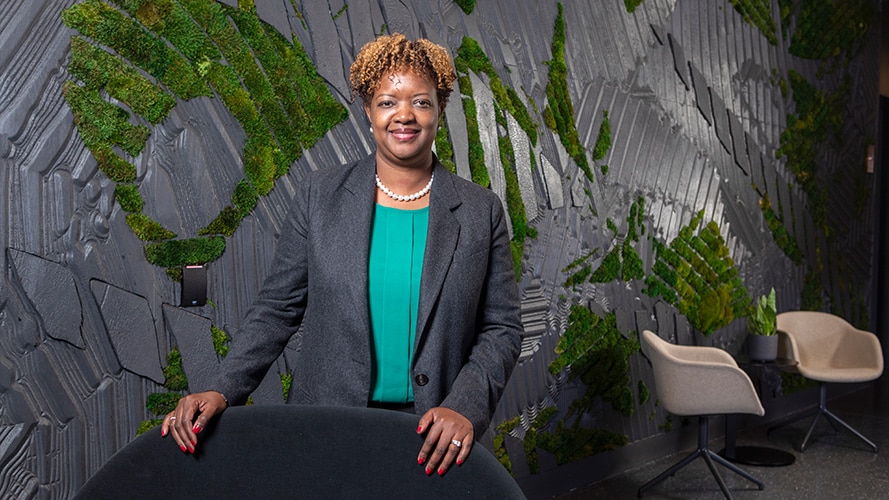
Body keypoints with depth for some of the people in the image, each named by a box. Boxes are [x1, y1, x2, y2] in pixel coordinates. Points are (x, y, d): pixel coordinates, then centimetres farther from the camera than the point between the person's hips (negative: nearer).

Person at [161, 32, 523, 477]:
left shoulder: (481, 211, -2)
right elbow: (276, 308, 0)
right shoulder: (320, 194, -2)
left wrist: (465, 408, -16)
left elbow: (502, 328, -2)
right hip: (325, 429, 1)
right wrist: (223, 391, -12)